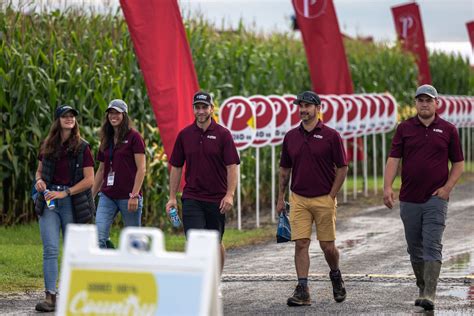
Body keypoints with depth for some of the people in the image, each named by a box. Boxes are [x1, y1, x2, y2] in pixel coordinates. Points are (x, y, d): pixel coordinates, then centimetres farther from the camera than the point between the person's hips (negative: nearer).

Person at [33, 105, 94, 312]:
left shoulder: (81, 147, -2)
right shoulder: (47, 146, 8)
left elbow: (89, 180, -6)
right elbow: (39, 170, 22)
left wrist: (64, 193, -15)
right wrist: (39, 181, -3)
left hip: (72, 201, -2)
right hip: (49, 201, 2)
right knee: (50, 249, -8)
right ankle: (50, 297, -11)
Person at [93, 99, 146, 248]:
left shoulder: (134, 137, -4)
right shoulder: (106, 139, 15)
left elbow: (141, 168, -8)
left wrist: (134, 195, -15)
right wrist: (91, 196, 15)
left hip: (127, 196, -5)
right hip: (107, 196, 5)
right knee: (99, 238, -10)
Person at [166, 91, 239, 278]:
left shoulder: (222, 134, -3)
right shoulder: (184, 135, 5)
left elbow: (232, 166, -6)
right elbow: (176, 167, 9)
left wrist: (230, 195, -17)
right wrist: (172, 197, 4)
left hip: (217, 199, -1)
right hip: (192, 198, 1)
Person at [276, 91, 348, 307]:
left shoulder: (331, 136, -4)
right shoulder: (291, 137, 7)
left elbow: (342, 168, -2)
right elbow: (284, 169, 14)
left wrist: (331, 196, -7)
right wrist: (281, 197, 9)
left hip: (324, 200, -3)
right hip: (298, 199, 3)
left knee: (327, 246, 3)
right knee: (301, 244, -4)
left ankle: (335, 275, 31)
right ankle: (302, 290, -4)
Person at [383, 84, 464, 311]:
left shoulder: (448, 130, 3)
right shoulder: (405, 128, 5)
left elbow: (458, 163, 8)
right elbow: (393, 158, -1)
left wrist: (447, 187, -6)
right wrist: (387, 186, -14)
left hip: (435, 199, -2)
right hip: (409, 199, 3)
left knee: (432, 247, -11)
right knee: (415, 249, 10)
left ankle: (429, 295, -17)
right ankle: (422, 288, 25)